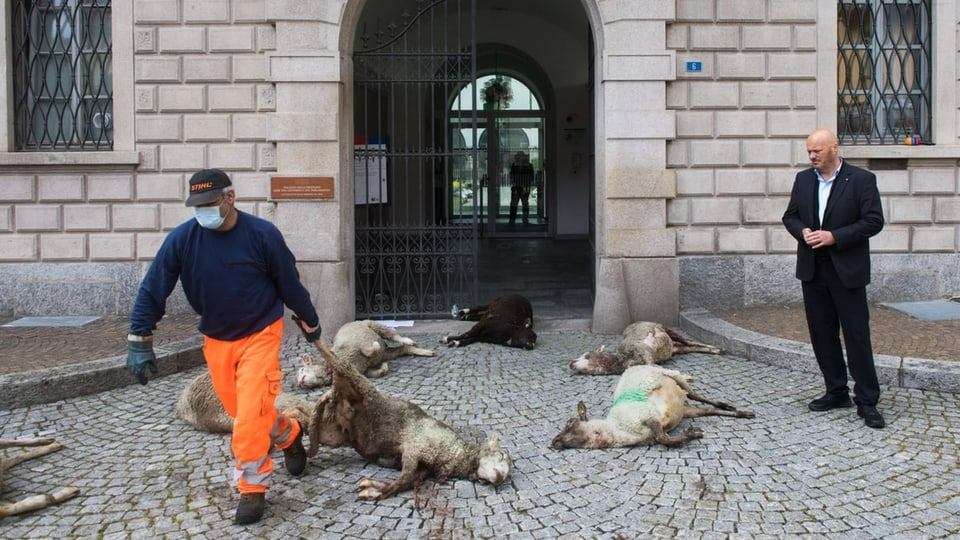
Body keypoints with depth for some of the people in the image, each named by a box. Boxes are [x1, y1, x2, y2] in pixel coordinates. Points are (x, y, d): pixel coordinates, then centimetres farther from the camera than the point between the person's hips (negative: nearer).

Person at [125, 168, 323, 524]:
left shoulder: (263, 235, -18)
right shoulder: (181, 239, -13)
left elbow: (289, 283, -6)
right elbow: (152, 291, -9)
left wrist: (309, 322, 6)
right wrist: (139, 342, -12)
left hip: (260, 335, -4)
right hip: (216, 340, 4)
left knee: (250, 414, -10)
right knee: (240, 411, 16)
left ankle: (252, 489, 9)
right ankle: (289, 435, 45)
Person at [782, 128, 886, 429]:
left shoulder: (862, 179, -6)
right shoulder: (803, 179, 9)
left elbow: (874, 221, -10)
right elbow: (790, 216, 14)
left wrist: (835, 237, -19)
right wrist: (802, 232, -8)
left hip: (847, 270, -5)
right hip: (813, 270, 5)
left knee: (857, 335, -3)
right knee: (822, 334, 10)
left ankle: (867, 401, 4)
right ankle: (837, 392, 22)